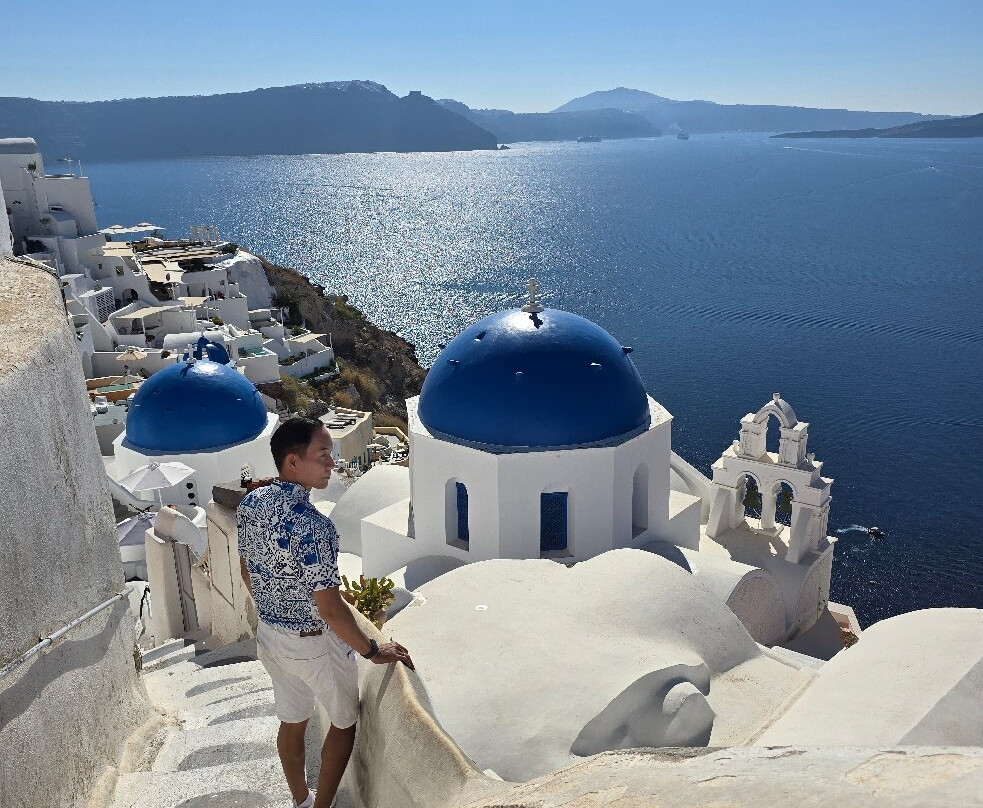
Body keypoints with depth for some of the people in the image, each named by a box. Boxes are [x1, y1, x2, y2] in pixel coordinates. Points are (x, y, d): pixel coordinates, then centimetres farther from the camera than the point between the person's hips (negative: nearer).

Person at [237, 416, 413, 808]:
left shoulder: (249, 503, -8)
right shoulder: (311, 525, -33)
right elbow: (329, 607, -30)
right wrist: (373, 651, -18)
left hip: (268, 636, 7)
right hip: (314, 644, -7)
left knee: (291, 722, 26)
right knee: (345, 722, 18)